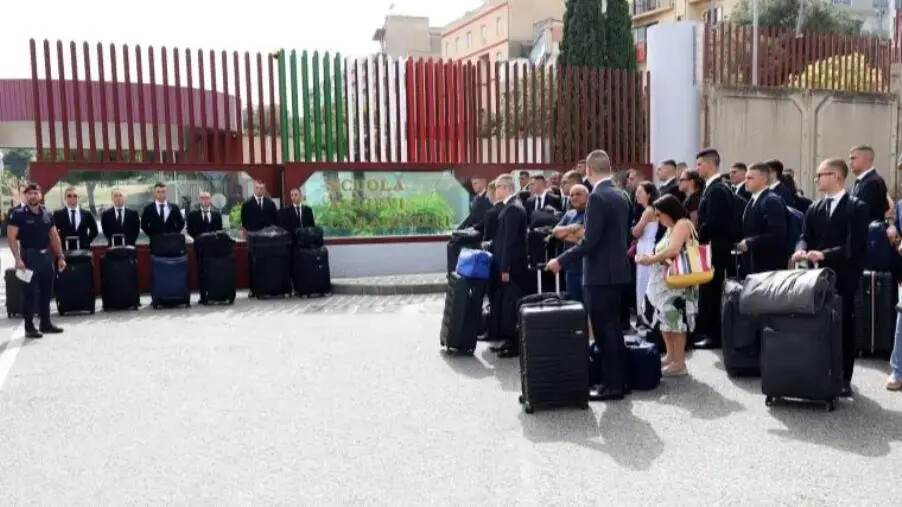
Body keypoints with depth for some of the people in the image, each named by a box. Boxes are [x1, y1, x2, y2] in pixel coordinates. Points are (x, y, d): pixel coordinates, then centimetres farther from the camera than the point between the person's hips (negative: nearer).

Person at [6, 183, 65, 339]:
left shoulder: (48, 214, 8)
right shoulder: (18, 214, -6)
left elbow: (54, 237, 13)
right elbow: (11, 238, -9)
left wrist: (60, 257, 9)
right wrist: (18, 259, -19)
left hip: (46, 256, 5)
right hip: (29, 256, -5)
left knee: (46, 292, 11)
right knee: (29, 293, -1)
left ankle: (45, 323, 22)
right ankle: (29, 327, 6)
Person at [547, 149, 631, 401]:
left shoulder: (597, 197, -18)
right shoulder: (621, 196, 9)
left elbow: (590, 241, -22)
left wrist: (561, 260, -16)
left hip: (600, 273, -9)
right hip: (617, 269, 9)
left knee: (604, 329, -1)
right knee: (612, 326, 16)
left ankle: (612, 385, 5)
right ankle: (618, 379, 24)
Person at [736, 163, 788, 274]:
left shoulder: (772, 201, -13)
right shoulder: (753, 200, 15)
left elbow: (776, 235, -21)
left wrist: (749, 243, -19)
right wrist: (742, 242, 3)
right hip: (752, 263, 8)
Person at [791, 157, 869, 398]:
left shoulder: (857, 207, -5)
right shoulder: (814, 209, 13)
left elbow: (855, 245, -15)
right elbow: (805, 237, 7)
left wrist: (825, 254, -26)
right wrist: (801, 250, -16)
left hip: (843, 279, -4)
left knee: (844, 326, 3)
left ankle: (844, 378, 10)